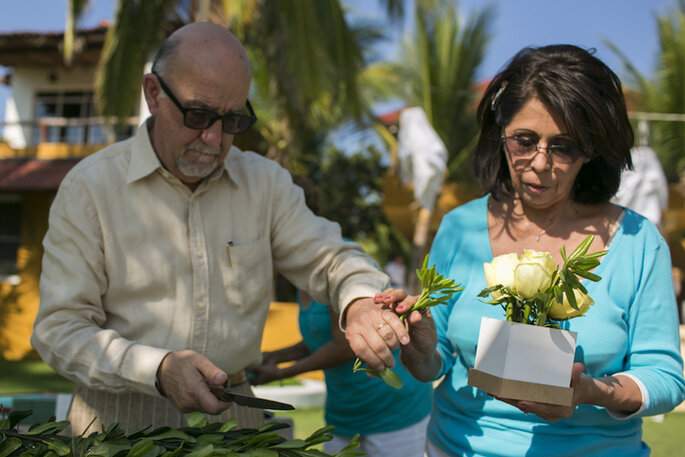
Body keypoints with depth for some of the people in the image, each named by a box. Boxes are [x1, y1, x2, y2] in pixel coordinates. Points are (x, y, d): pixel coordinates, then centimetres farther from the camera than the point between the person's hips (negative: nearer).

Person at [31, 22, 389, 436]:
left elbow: (333, 261, 7)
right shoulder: (89, 188, -5)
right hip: (122, 419, -2)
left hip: (231, 417, 2)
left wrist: (364, 303, -18)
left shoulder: (266, 182, 6)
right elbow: (60, 330, -7)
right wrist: (158, 370, -24)